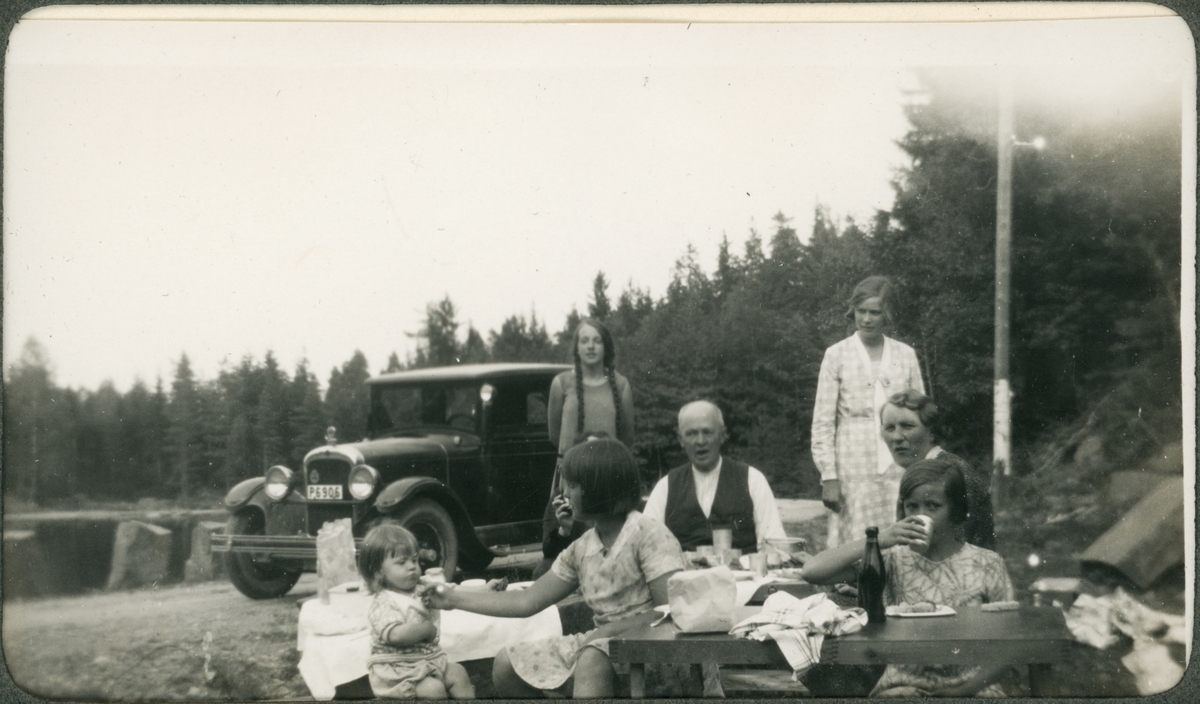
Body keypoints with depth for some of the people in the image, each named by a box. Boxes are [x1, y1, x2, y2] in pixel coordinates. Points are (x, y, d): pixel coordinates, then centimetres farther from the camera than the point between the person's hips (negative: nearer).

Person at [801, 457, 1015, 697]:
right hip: (905, 684, -1)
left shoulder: (987, 565, 3)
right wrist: (879, 540, -15)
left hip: (971, 687, 1)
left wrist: (968, 688, -11)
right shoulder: (895, 561, 1)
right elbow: (812, 571, -10)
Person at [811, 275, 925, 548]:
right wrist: (828, 477, -5)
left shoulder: (905, 355, 10)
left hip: (899, 471, 2)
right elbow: (822, 422, 2)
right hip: (854, 472, -2)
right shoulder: (837, 355, 3)